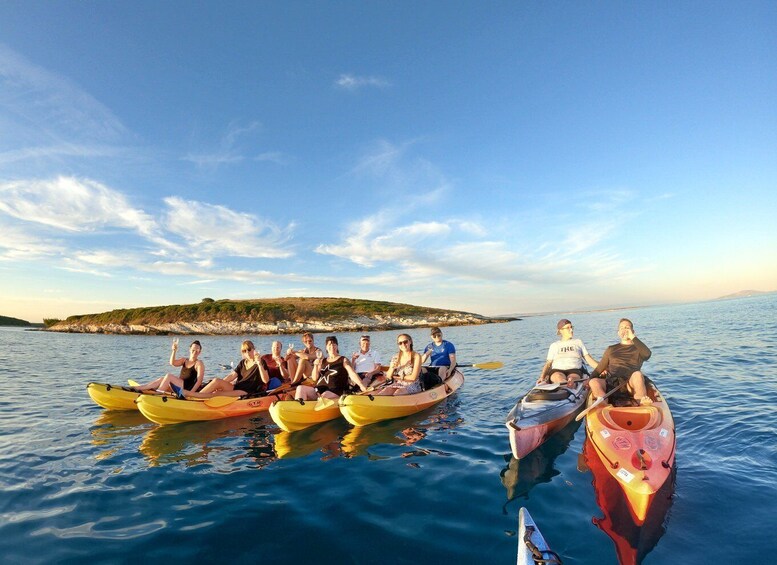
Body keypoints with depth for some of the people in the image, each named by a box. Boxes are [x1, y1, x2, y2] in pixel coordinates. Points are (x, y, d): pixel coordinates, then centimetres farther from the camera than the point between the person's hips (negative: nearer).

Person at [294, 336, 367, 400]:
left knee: (324, 396, -38)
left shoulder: (343, 360, 5)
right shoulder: (322, 361, 18)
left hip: (334, 392, -5)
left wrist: (361, 386, -25)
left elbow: (352, 374, -9)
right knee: (300, 388, -17)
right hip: (319, 390, 5)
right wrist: (316, 365, -4)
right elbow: (315, 378, 14)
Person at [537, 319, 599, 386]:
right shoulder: (554, 345, 23)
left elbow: (589, 359, 18)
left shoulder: (578, 342, 26)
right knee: (558, 377, -38)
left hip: (574, 370, 0)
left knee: (572, 378, -38)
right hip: (557, 370, 0)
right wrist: (542, 377, 0)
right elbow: (548, 364, 17)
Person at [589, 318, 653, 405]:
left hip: (630, 384, -1)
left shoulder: (638, 348, 23)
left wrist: (633, 337, 1)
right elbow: (599, 368, 22)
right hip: (612, 383, 2)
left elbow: (647, 354, -4)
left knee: (637, 374, -34)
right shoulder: (611, 349, 29)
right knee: (593, 382, -30)